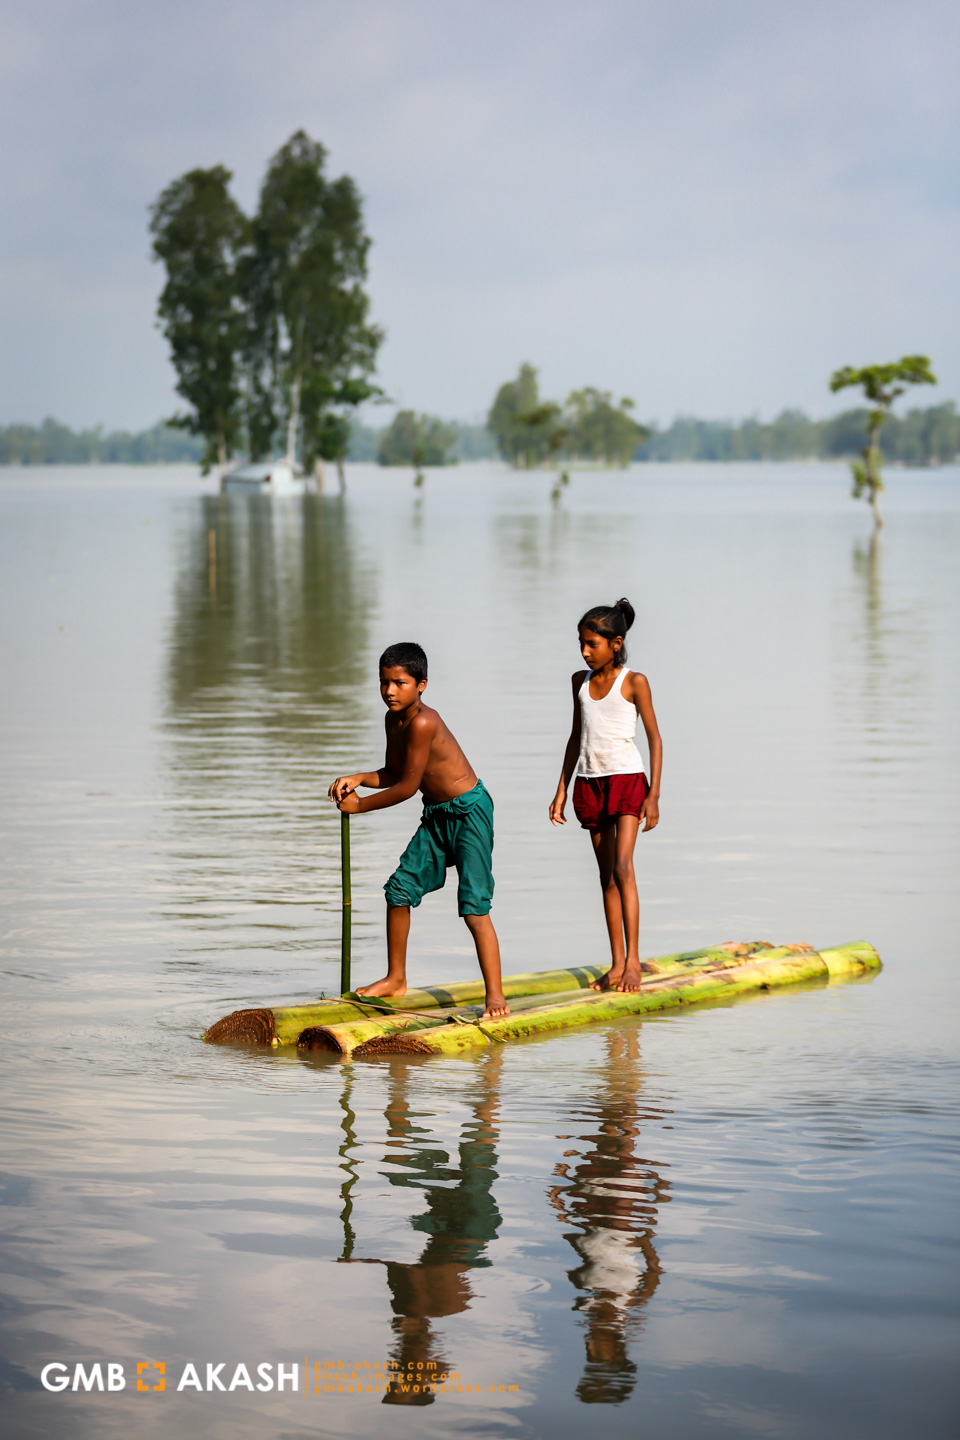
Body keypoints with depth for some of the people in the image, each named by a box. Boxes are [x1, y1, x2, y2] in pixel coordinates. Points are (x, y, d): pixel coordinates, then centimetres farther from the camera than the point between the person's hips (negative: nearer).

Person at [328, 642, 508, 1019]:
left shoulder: (423, 722, -26)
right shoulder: (393, 719, 2)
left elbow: (407, 786, -22)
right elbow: (392, 774, 14)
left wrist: (360, 806, -11)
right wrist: (356, 779, -4)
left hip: (469, 810, -9)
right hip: (436, 815, 9)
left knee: (474, 906, -13)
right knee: (400, 889, 9)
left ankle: (495, 994, -11)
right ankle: (396, 978, 24)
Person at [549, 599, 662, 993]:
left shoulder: (633, 682, -6)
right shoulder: (581, 681, 9)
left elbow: (654, 738, -5)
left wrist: (653, 795, -10)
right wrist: (561, 791, 14)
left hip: (627, 779, -5)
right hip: (589, 781, 5)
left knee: (623, 868, -16)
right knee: (606, 875, 7)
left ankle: (633, 959, -14)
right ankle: (617, 963, 9)